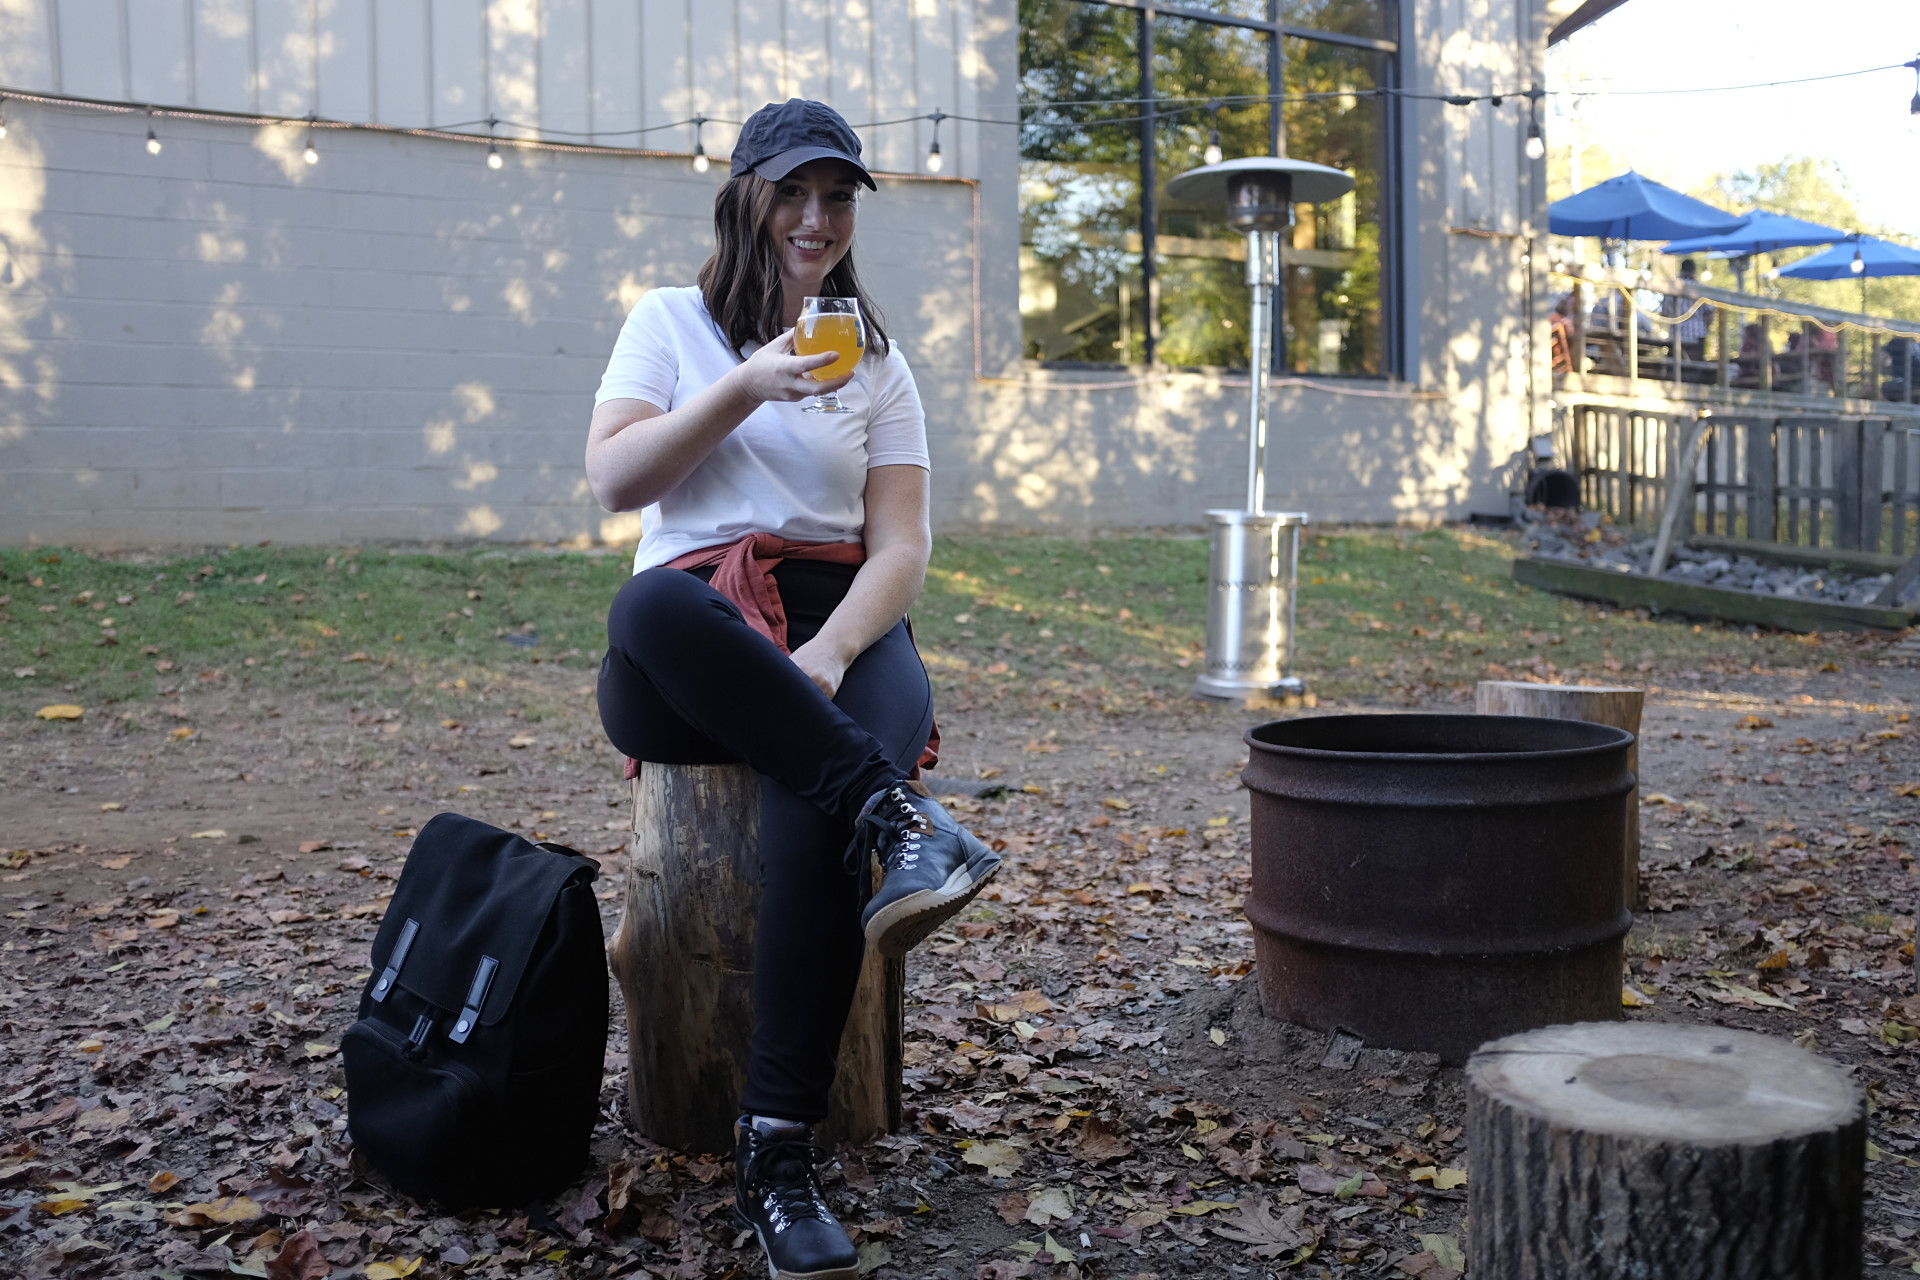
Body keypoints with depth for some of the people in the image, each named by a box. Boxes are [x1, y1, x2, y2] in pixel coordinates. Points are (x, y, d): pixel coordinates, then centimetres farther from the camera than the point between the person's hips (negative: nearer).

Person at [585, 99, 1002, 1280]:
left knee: (814, 804, -35)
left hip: (841, 625, 0)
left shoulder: (878, 363, 19)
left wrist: (832, 651, -15)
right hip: (694, 641, 0)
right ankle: (897, 814, -40)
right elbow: (613, 481, 2)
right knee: (652, 606, -39)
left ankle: (779, 1155, -33)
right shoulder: (672, 321, 17)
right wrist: (744, 388, -9)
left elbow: (903, 543, 6)